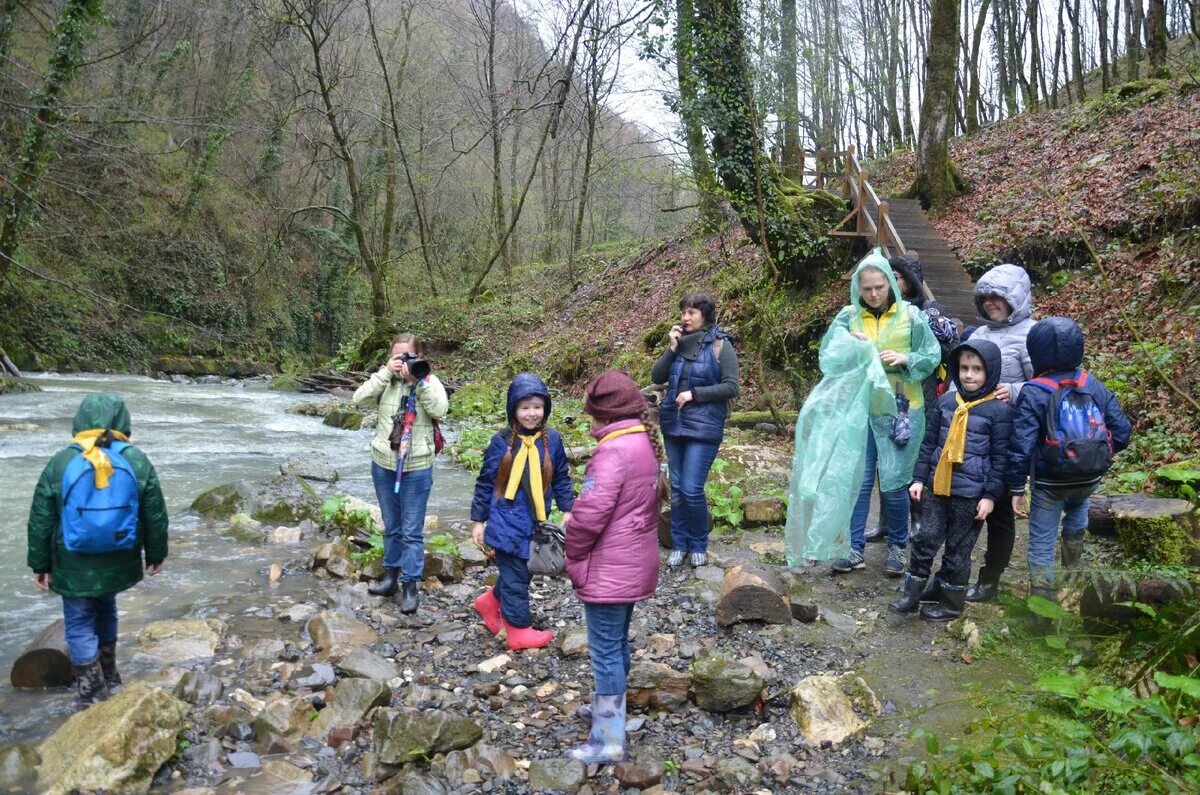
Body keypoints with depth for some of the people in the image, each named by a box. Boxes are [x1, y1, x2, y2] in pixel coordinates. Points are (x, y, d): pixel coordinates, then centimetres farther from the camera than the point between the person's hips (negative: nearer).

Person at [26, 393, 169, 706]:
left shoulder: (60, 463, -8)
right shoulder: (137, 461, -5)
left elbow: (40, 521, -3)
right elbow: (156, 516, 1)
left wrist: (40, 565, 8)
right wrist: (156, 555, 13)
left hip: (75, 567, -3)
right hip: (119, 563, 3)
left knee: (80, 625, 8)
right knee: (105, 610, 25)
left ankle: (94, 697, 10)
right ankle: (109, 678, 37)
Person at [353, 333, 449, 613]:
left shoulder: (430, 381, -6)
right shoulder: (385, 380, 0)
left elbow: (439, 410, -22)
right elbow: (360, 400, -14)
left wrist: (419, 379, -26)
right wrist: (386, 373, -20)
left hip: (416, 468, -3)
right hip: (383, 464, 3)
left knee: (412, 531, 4)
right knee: (391, 526, 18)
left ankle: (410, 585, 14)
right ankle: (391, 575, 33)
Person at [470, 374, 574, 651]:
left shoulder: (552, 440, -2)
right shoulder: (502, 442, -10)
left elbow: (562, 479, 9)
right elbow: (485, 483, -2)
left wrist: (567, 509, 4)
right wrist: (478, 520, 0)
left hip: (536, 522, 4)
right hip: (507, 522, -4)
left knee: (516, 573, 18)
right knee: (516, 576, 2)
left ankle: (491, 601, 44)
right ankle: (520, 630, 17)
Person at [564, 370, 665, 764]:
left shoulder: (613, 450, -23)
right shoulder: (646, 443, 7)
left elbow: (590, 513, -26)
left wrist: (571, 553, -9)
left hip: (608, 570, -9)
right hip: (634, 565, 9)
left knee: (606, 652, 0)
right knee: (617, 643, 23)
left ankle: (609, 740, 9)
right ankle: (608, 708, 40)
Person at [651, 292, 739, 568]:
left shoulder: (720, 346, -6)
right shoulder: (680, 342, 7)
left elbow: (732, 387, -10)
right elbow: (657, 377, 3)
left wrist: (694, 393, -15)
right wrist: (672, 348, -8)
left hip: (704, 428, -5)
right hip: (673, 424, 5)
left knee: (692, 489, -8)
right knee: (677, 488, 11)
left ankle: (699, 545, 14)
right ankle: (679, 544, 24)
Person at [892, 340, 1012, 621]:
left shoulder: (998, 410, -9)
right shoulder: (946, 401, 4)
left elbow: (1000, 457, -7)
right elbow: (929, 442, 10)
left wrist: (991, 495, -9)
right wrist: (919, 478, 7)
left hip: (971, 494, -4)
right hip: (938, 485, 4)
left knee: (958, 548, 8)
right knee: (925, 539, 5)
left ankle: (951, 601, 24)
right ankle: (912, 594, 17)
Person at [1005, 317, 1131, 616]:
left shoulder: (1033, 393, -16)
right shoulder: (1096, 387, -4)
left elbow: (1021, 445, -19)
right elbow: (1122, 432, -2)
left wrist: (1017, 488, -11)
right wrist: (1098, 456, 16)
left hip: (1049, 483, -5)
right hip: (1089, 479, 5)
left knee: (1042, 544, 5)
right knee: (1076, 522, 34)